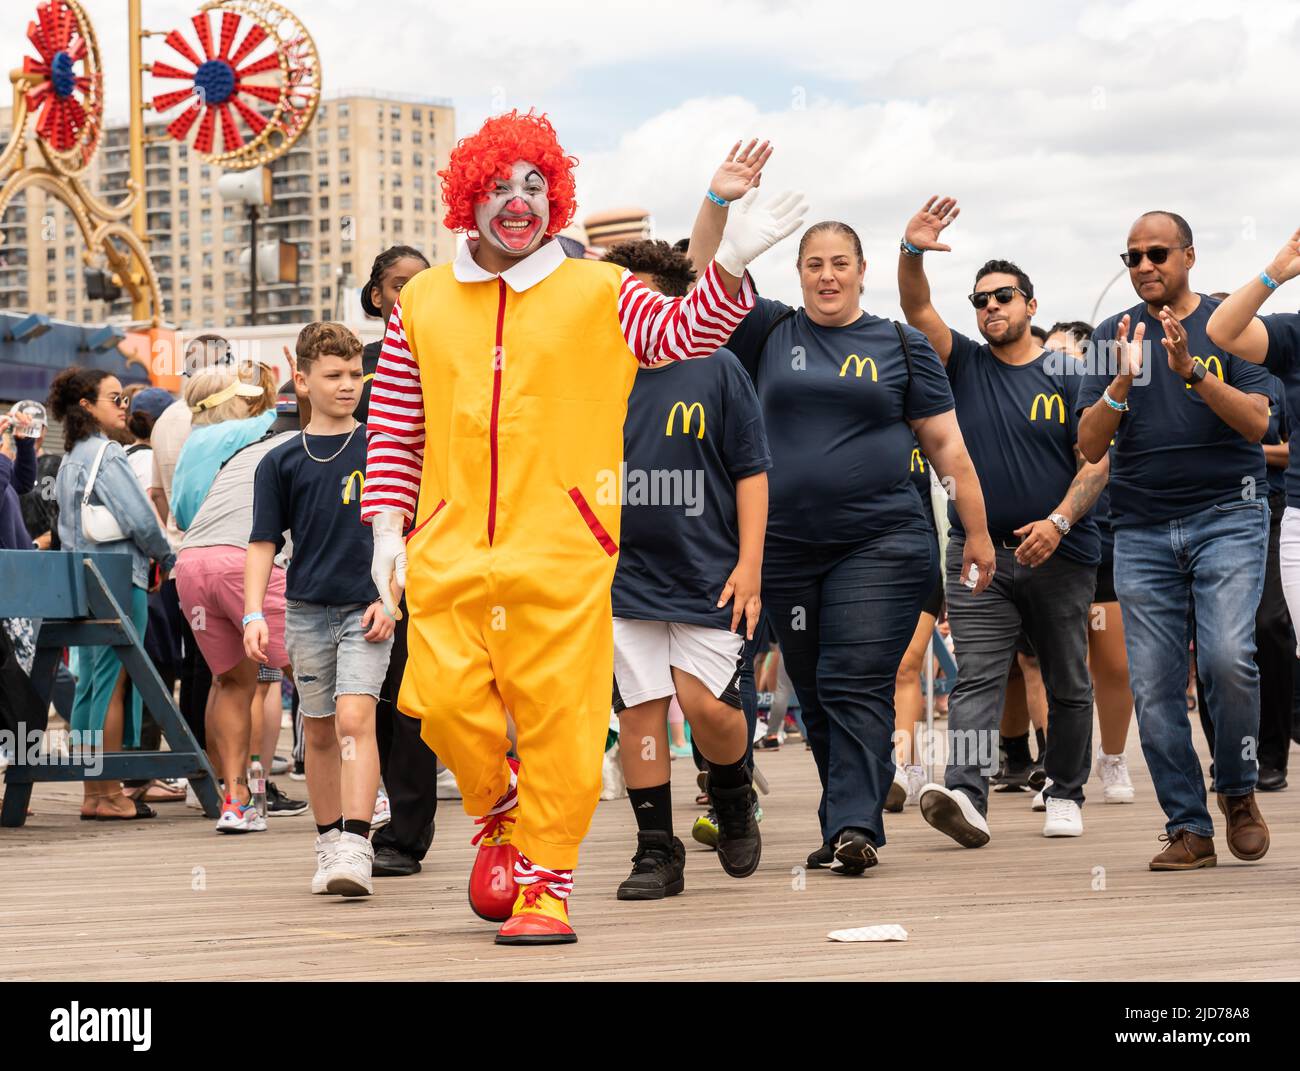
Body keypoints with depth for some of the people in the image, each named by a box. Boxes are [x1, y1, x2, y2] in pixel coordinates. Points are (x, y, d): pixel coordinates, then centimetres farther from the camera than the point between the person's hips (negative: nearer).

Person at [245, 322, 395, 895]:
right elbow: (263, 544, 6)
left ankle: (356, 848, -21)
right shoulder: (281, 462, 5)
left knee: (354, 720, -17)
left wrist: (388, 599, -7)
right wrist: (254, 614, -5)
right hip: (306, 612, 2)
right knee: (319, 734, 10)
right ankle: (328, 845, 23)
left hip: (366, 611, -2)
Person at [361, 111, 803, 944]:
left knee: (559, 722, -4)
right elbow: (394, 430, 14)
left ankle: (547, 888, 7)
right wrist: (387, 525, 5)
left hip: (561, 557, -2)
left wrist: (732, 261, -20)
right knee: (442, 699, -7)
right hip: (449, 552, 2)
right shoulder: (423, 304, 12)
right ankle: (500, 813, 23)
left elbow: (686, 334, -5)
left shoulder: (600, 295, 7)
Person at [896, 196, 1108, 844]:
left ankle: (1065, 794, 20)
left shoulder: (1067, 377, 3)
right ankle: (966, 796, -24)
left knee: (1067, 684, 8)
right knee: (976, 678, -11)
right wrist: (912, 253, -22)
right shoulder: (964, 365, 10)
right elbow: (917, 311, -4)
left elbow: (1096, 461, -2)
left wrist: (1059, 521, -17)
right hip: (979, 552, 1)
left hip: (1061, 552, -1)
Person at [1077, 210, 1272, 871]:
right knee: (1153, 686, -3)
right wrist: (1122, 383, -14)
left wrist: (1192, 370, -19)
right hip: (1141, 530, 3)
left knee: (1227, 656, -20)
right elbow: (1090, 446, 4)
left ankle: (1238, 790, 2)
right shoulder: (1114, 336, 11)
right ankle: (1187, 829, 4)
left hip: (1227, 516, -3)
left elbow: (1257, 422, -6)